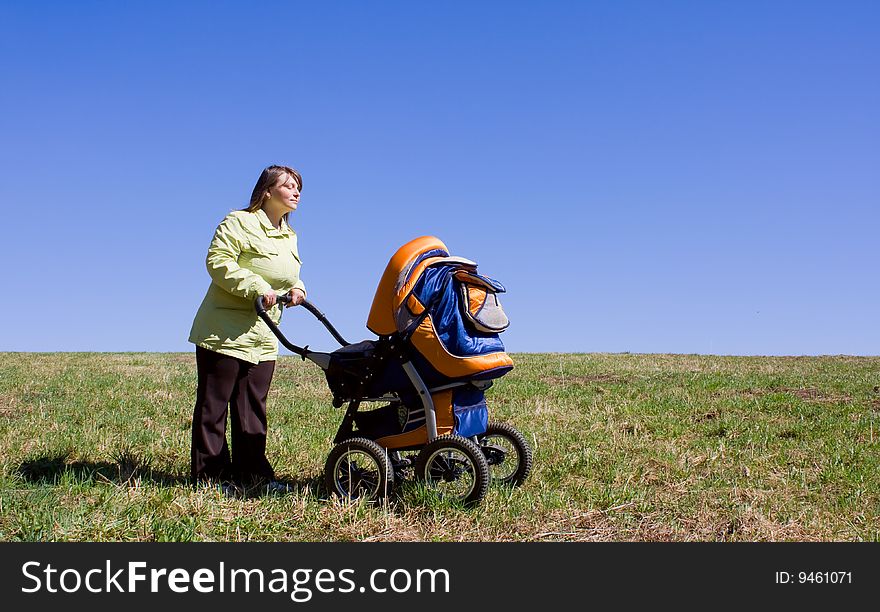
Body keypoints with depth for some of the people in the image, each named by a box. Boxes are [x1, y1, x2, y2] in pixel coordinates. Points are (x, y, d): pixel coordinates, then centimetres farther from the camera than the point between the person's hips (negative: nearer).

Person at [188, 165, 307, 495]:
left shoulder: (289, 236, 16)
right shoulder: (240, 222, -8)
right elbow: (218, 262, -18)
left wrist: (296, 288, 1)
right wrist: (257, 287, -24)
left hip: (263, 339, 7)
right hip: (224, 331, -7)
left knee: (253, 409, 9)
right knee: (214, 405, -1)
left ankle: (253, 474, 14)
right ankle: (210, 476, 5)